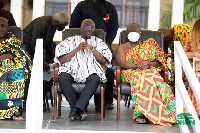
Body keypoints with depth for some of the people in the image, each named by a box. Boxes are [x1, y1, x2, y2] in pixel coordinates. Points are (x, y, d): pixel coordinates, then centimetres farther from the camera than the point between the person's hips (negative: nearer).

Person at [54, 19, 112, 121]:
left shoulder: (98, 42, 23)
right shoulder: (70, 41, 20)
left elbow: (104, 61, 9)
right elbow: (61, 60, 6)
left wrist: (93, 49, -2)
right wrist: (77, 49, -1)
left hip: (90, 71, 0)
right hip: (71, 70, 0)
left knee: (95, 79, -36)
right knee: (62, 79, -34)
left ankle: (76, 109, -35)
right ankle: (79, 111, -25)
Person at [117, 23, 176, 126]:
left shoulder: (149, 45, 24)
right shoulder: (123, 47, 20)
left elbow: (159, 62, 12)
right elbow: (122, 63, 1)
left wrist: (148, 63, -9)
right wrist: (138, 65, -13)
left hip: (149, 71, 1)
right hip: (131, 73, -1)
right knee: (139, 77, -40)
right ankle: (140, 113, -46)